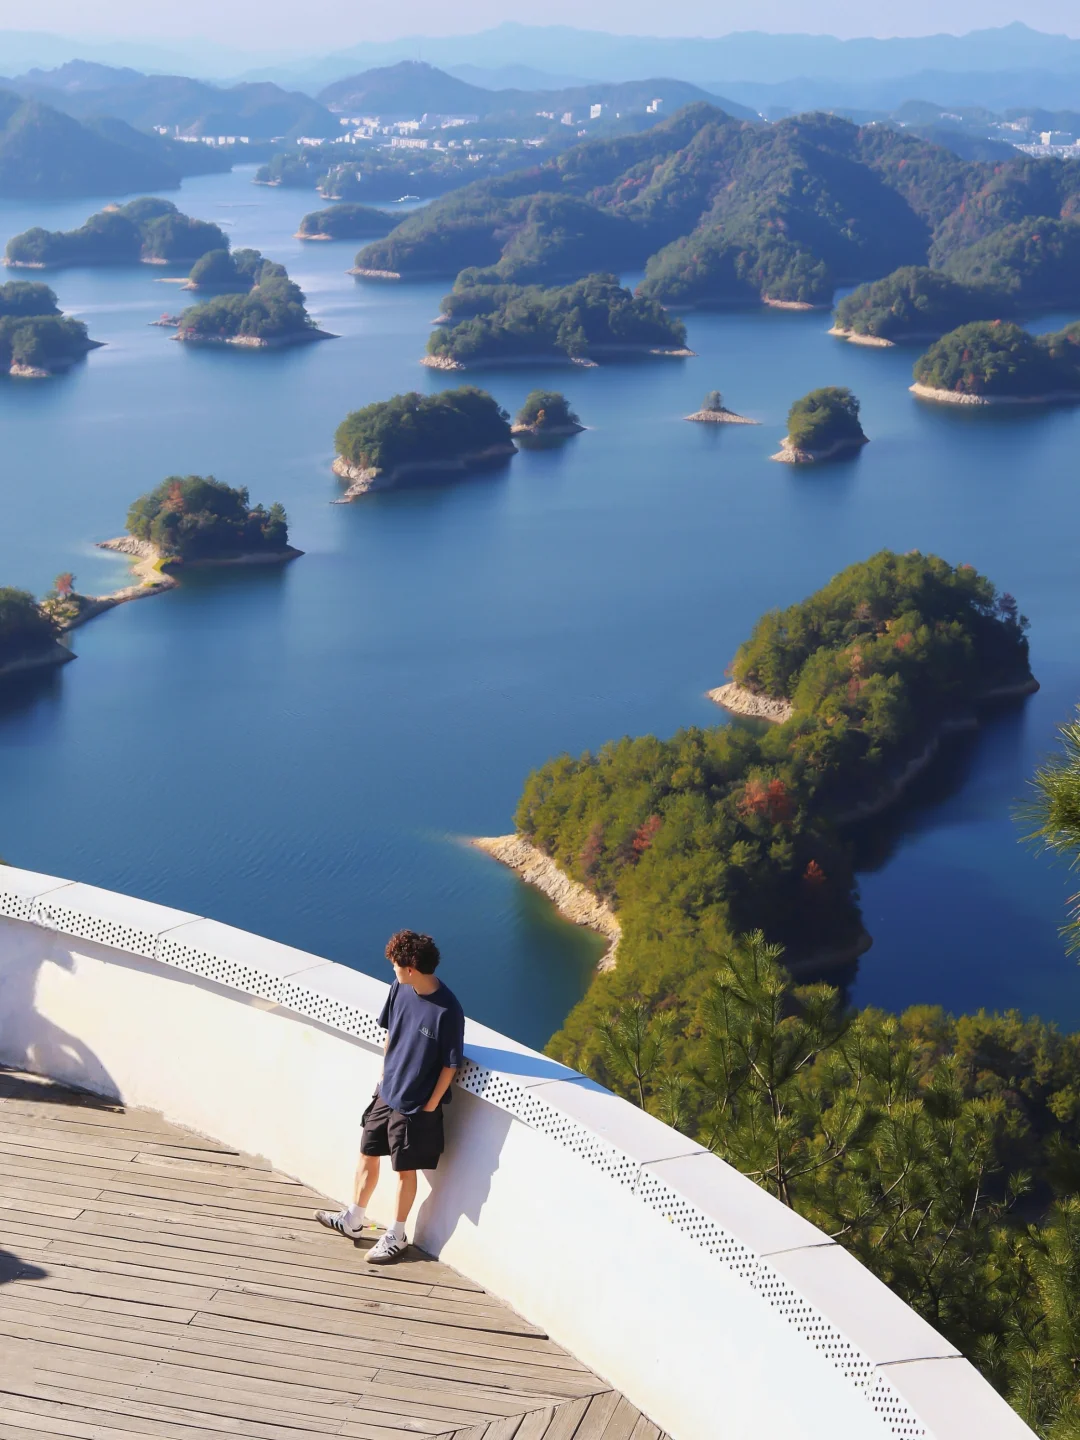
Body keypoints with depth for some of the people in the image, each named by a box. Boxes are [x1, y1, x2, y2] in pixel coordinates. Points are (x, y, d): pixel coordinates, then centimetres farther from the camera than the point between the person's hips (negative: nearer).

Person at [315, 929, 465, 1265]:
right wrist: (384, 1075, 12)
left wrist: (430, 1106, -12)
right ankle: (353, 1220, 40)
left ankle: (396, 1236, 29)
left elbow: (450, 1065, -18)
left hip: (416, 1104, -6)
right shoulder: (400, 989, -8)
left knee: (405, 1170, 11)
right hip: (386, 1093, 7)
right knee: (368, 1156, 20)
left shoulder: (447, 1011, -27)